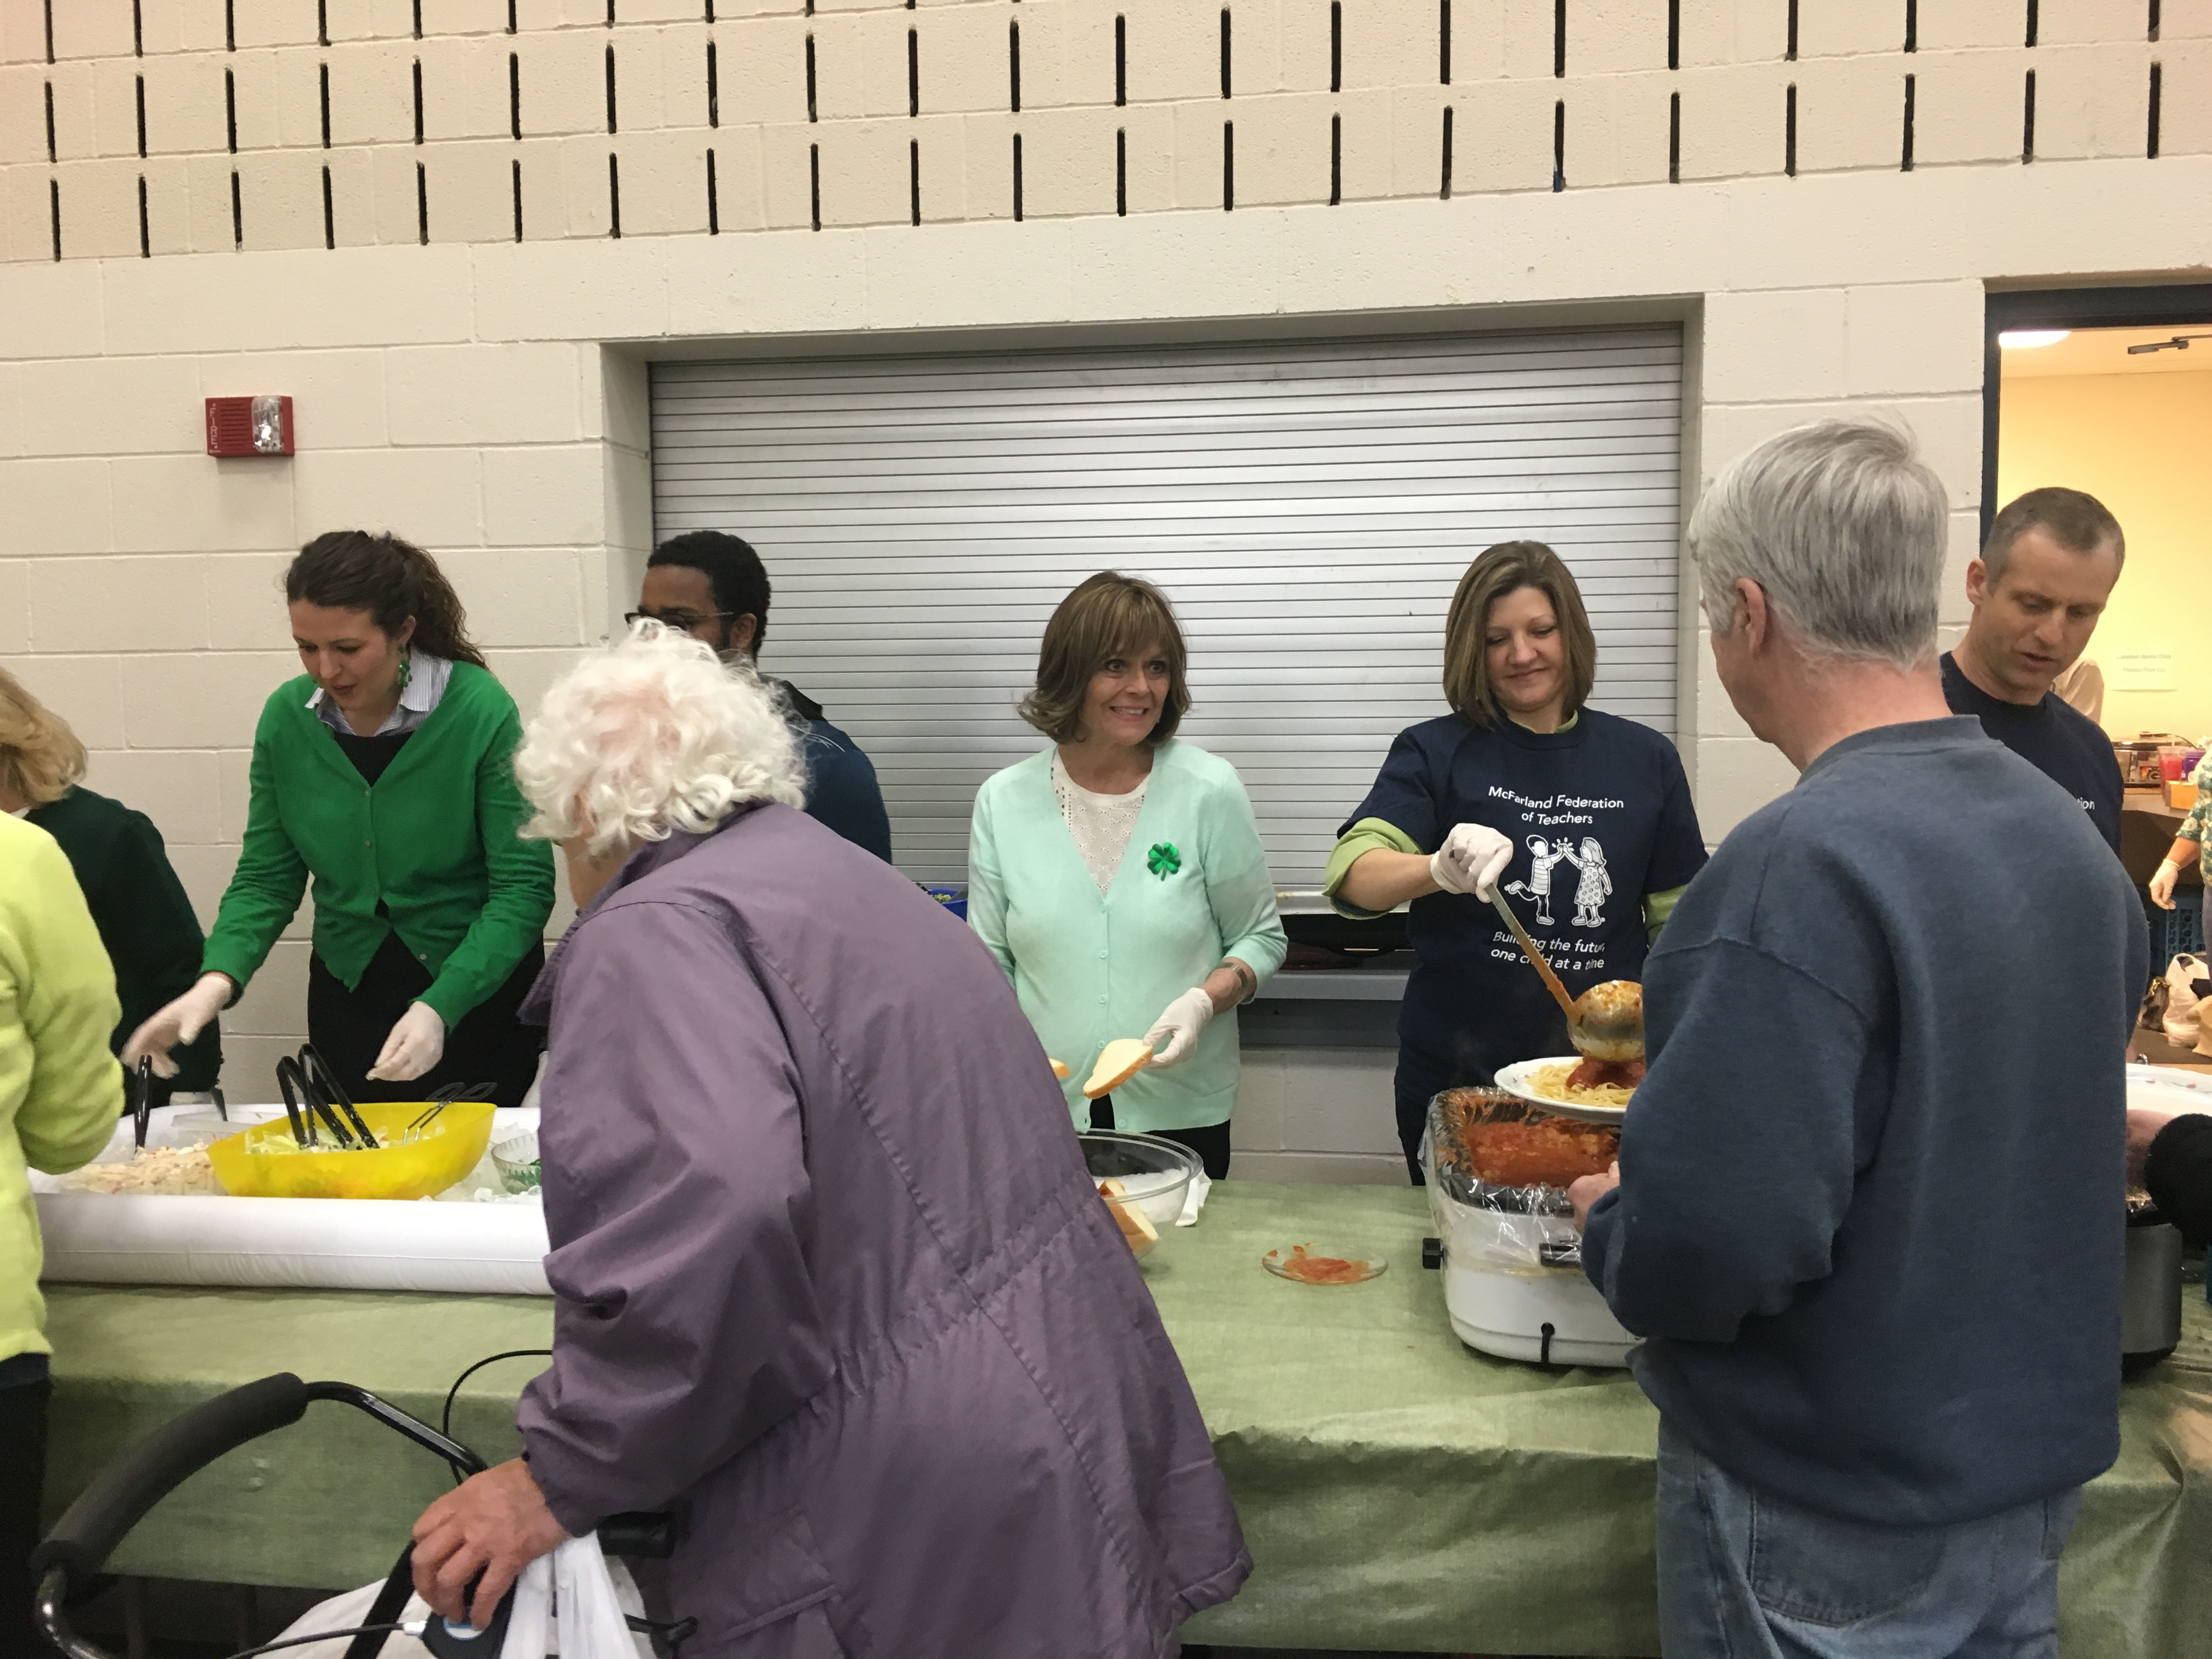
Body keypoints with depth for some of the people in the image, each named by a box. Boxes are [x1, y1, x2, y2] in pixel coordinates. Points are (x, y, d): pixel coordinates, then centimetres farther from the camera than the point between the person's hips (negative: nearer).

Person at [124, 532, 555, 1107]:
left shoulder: (482, 710, -19)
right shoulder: (287, 717, -6)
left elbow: (524, 887, -19)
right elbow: (267, 879, 0)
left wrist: (440, 1008, -28)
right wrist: (216, 981, -17)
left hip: (476, 993, -3)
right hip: (348, 994, 4)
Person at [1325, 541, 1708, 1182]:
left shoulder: (1645, 759, 3)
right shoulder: (1435, 753, -3)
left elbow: (1679, 922, 9)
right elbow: (1351, 876, -17)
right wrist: (1441, 869, -36)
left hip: (1604, 1080, 2)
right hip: (1455, 1081, -1)